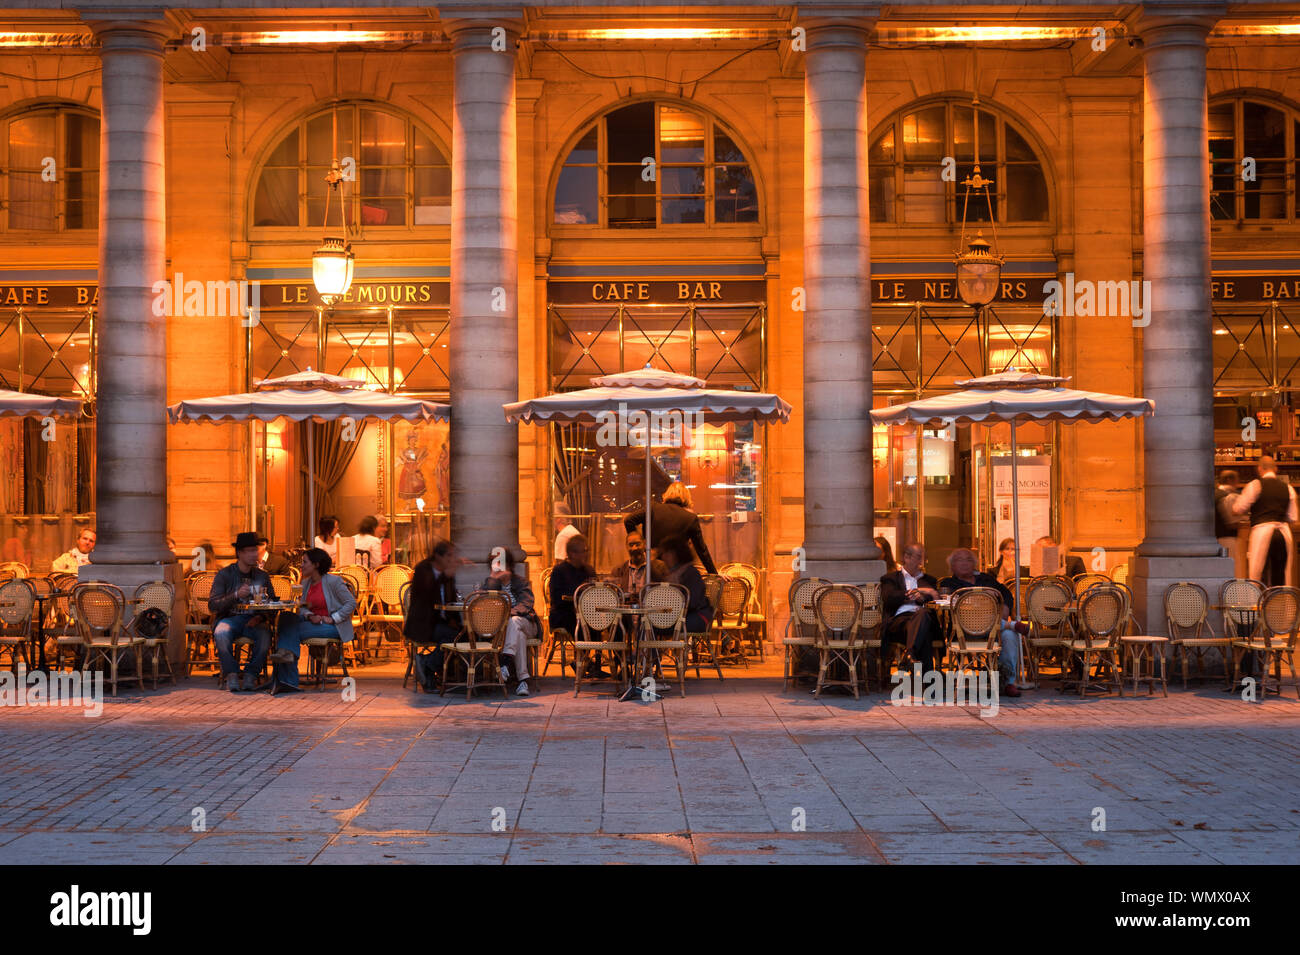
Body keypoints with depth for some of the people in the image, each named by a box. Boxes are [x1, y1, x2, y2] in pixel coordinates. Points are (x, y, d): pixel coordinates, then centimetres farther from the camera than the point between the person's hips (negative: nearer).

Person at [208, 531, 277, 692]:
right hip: (229, 618, -2)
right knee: (221, 633, -37)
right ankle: (231, 674, -23)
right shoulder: (224, 575, 1)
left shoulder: (263, 576, 11)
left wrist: (260, 617, -12)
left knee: (265, 635, -32)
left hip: (253, 621, 2)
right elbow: (212, 606, -7)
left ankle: (250, 674, -16)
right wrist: (236, 595, -20)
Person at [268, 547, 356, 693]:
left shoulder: (333, 581, -7)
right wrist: (310, 616, -12)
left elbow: (351, 603, -8)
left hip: (333, 627, -6)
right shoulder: (306, 583, 14)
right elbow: (302, 608, 11)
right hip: (314, 623, 6)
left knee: (294, 629, -28)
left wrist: (332, 618, -15)